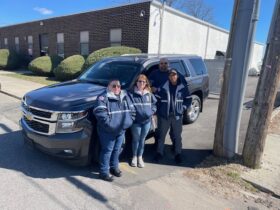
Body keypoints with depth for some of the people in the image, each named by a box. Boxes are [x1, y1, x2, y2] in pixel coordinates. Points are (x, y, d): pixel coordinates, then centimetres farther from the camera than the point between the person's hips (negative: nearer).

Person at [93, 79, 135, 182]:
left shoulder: (125, 96, 9)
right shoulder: (103, 97, -11)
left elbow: (132, 110, 12)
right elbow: (100, 113, -22)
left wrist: (128, 122, 1)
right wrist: (110, 124, -24)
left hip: (121, 130, 6)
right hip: (108, 131, -6)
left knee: (117, 150, 19)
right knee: (107, 151, 2)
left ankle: (114, 167, 37)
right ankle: (104, 172, 16)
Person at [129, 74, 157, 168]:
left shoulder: (149, 94, 5)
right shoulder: (132, 94, -10)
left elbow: (154, 103, 13)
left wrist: (151, 111, -2)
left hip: (147, 121, 4)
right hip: (136, 121, -3)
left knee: (142, 139, 17)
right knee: (136, 139, 12)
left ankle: (140, 157, 35)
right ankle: (134, 157, 35)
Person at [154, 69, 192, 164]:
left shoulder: (183, 86, 0)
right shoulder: (163, 86, -5)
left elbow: (188, 99, 8)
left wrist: (183, 108, -1)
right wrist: (159, 110, -2)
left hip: (177, 115, 1)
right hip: (164, 115, 0)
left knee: (177, 136, 10)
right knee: (161, 135, 10)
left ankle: (178, 154, 27)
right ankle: (159, 153, 27)